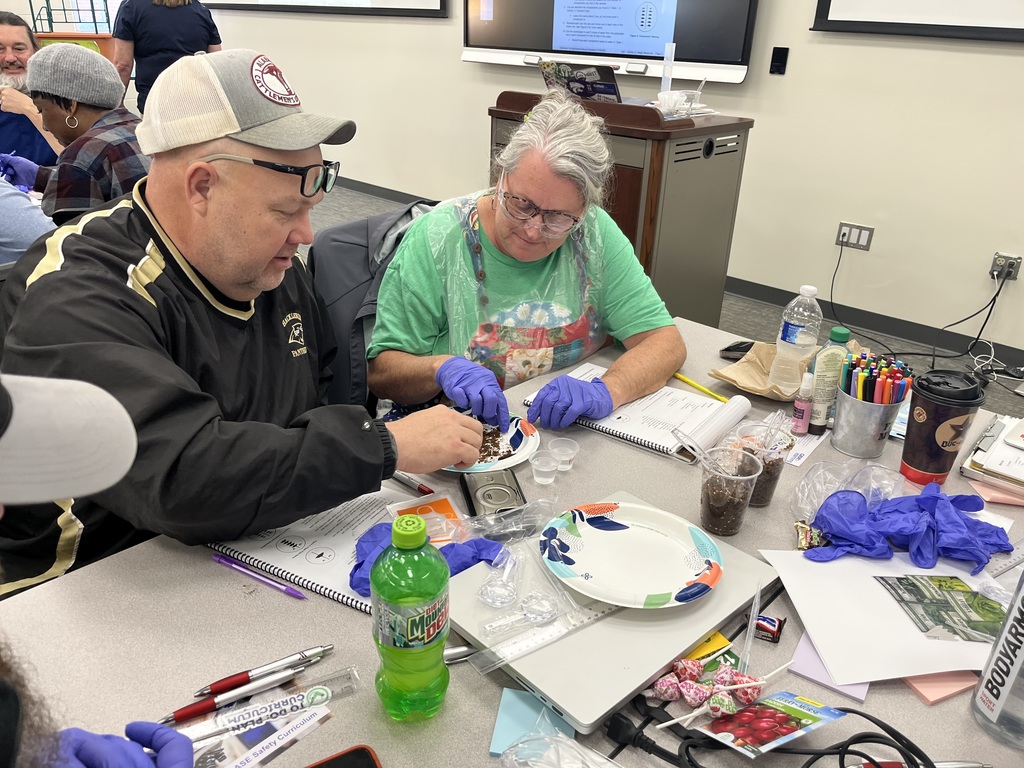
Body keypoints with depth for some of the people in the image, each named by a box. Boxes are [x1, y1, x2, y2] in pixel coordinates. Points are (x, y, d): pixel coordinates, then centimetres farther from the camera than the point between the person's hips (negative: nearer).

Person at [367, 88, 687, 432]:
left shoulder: (593, 233, -5)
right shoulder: (436, 239, -11)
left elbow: (664, 340, -6)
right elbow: (380, 371, -8)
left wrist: (606, 391, -24)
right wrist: (441, 368, -28)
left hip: (572, 439, 2)